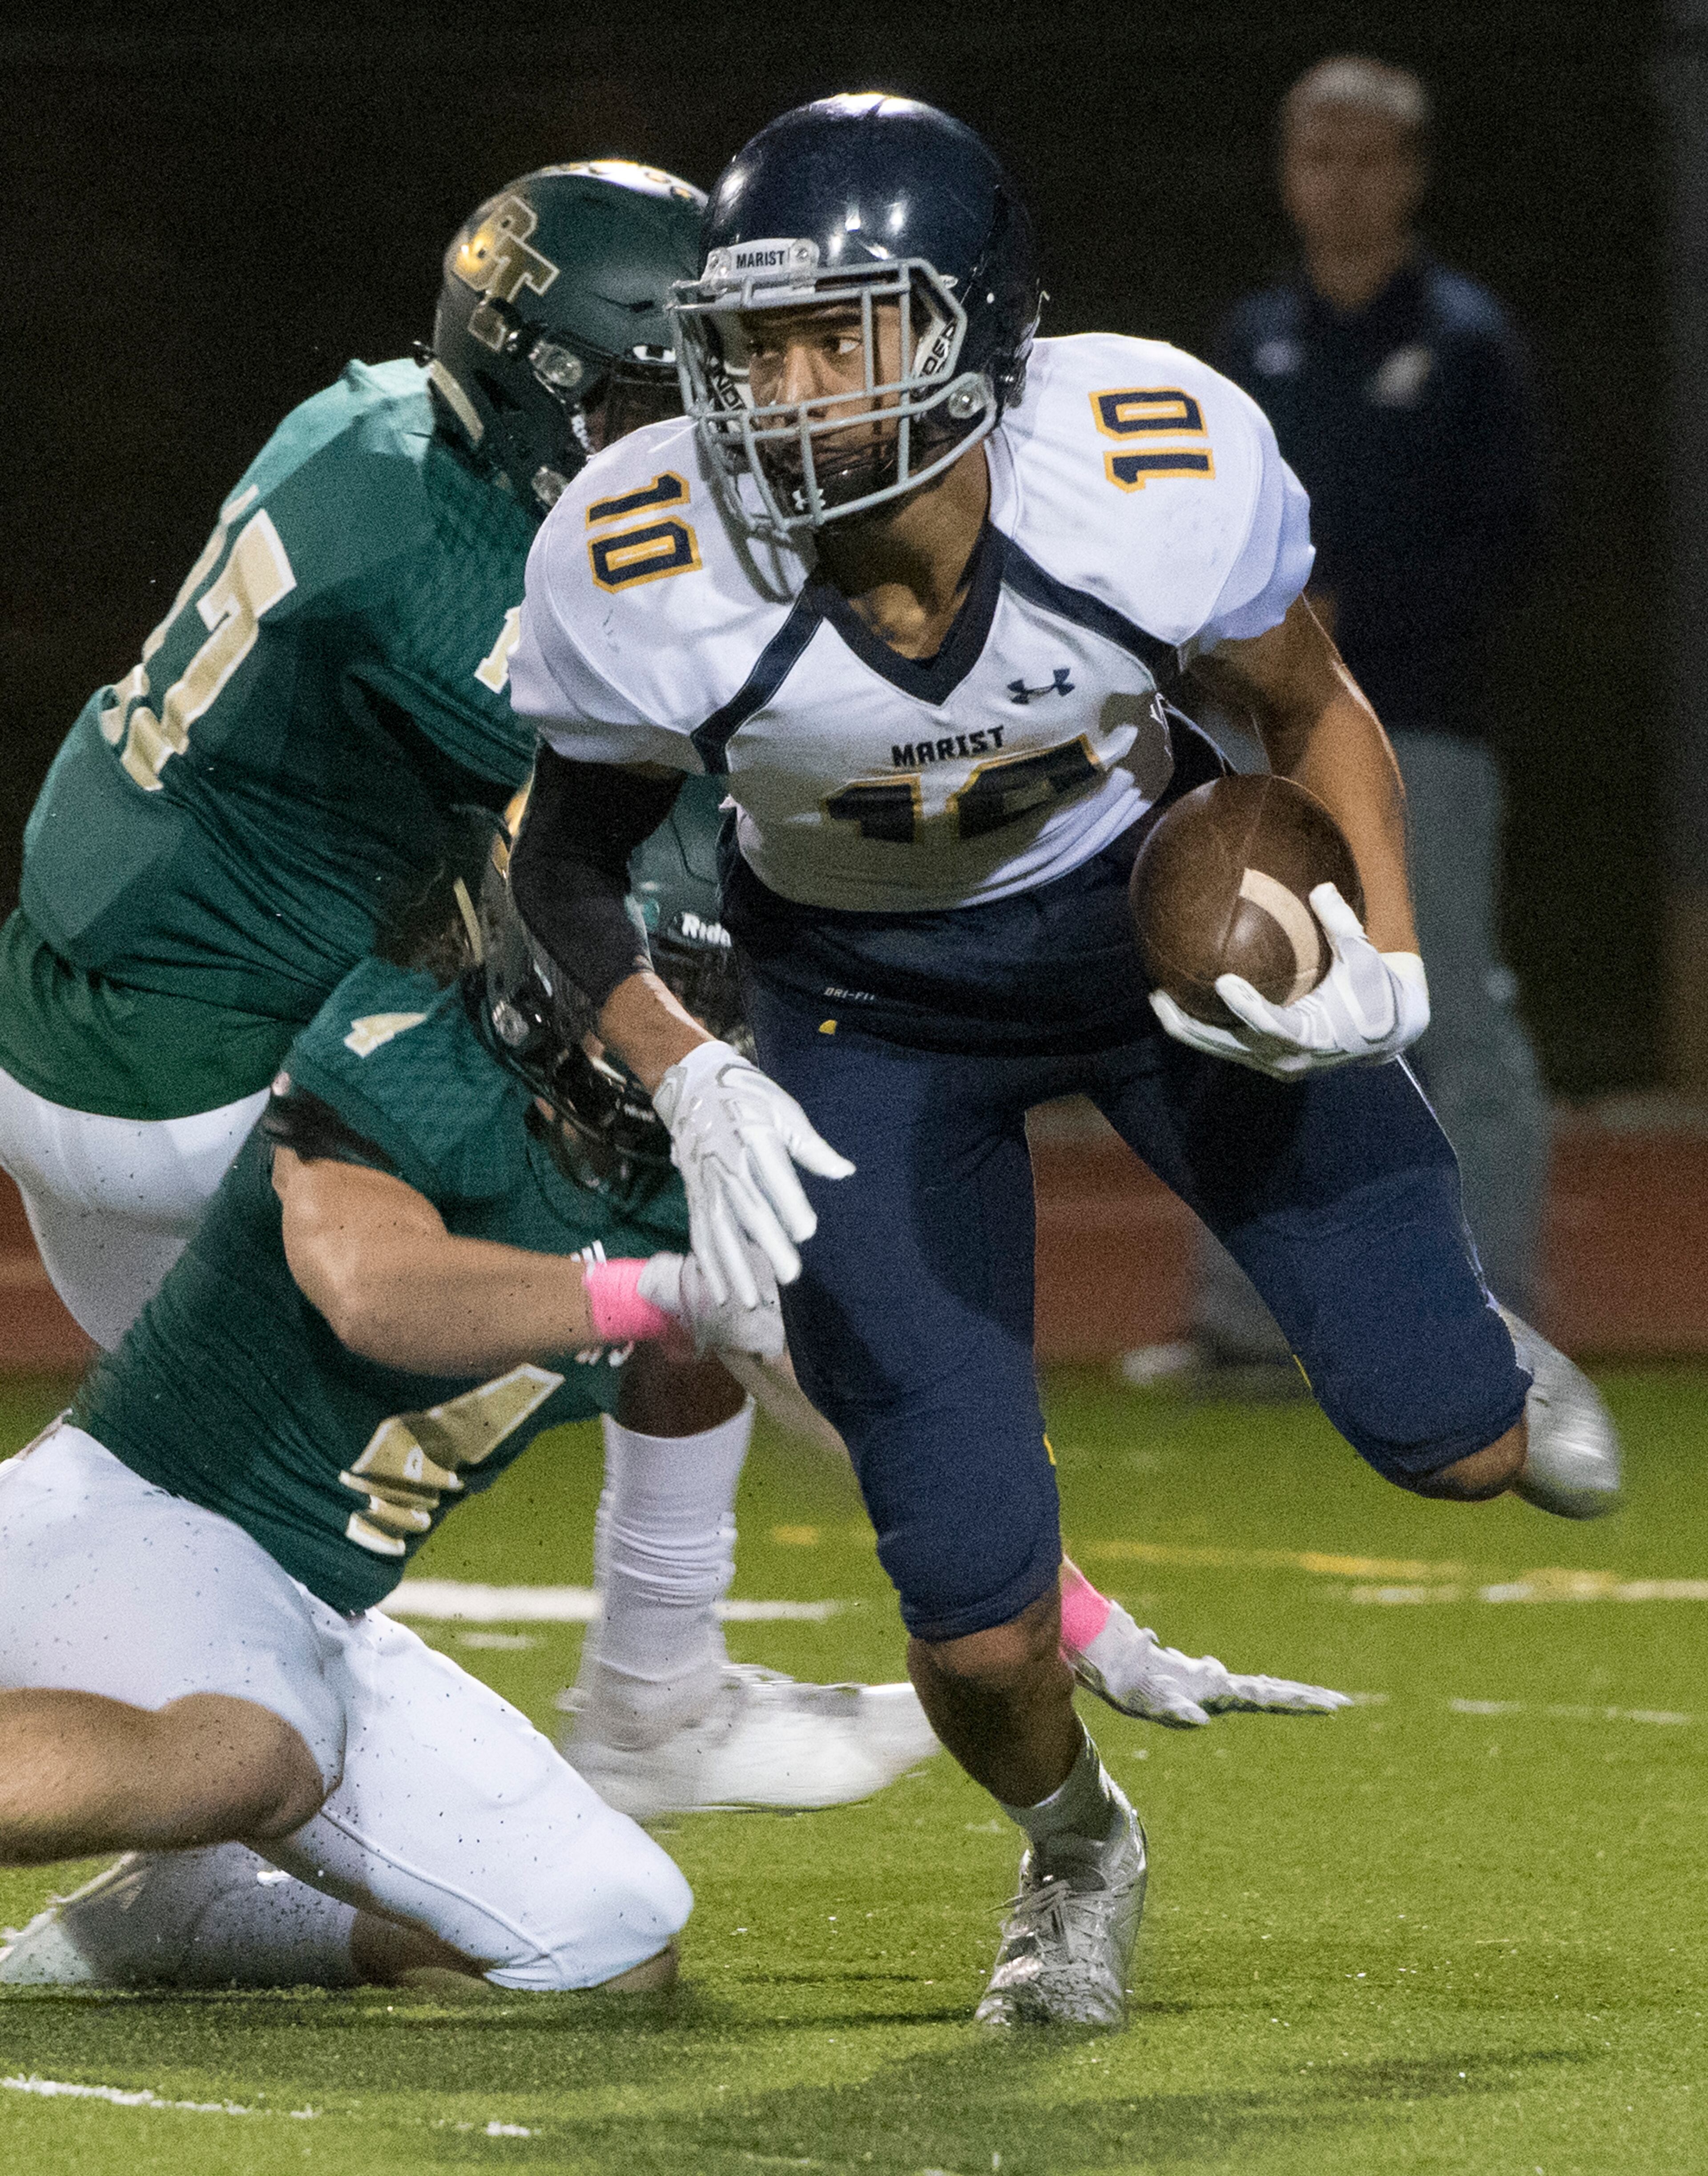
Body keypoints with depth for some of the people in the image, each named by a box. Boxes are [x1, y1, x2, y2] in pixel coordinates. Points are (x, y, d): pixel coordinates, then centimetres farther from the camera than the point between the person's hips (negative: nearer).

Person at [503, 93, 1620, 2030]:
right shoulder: (650, 568, -29)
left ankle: (1473, 1366, 36)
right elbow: (569, 858, -9)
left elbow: (1311, 712, -8)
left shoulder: (1158, 470, -30)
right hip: (872, 1008, -1)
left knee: (1443, 1438, -5)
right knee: (981, 1628, -8)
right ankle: (1074, 1851, 30)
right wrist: (688, 1085, -25)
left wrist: (1386, 970, -23)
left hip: (1151, 913, 1)